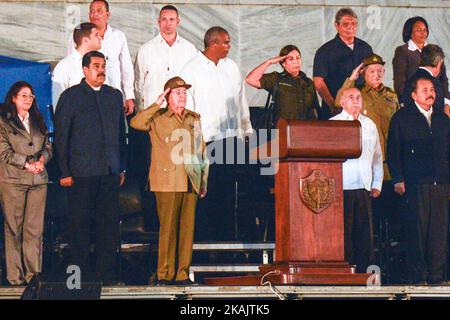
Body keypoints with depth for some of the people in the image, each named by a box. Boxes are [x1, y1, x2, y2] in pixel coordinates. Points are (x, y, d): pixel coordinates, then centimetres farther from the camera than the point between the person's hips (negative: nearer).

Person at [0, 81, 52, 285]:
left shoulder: (38, 122, 19)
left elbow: (47, 147, 17)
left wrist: (42, 160, -4)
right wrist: (27, 164, -10)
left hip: (38, 180, 4)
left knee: (35, 229, 0)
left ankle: (33, 273, 2)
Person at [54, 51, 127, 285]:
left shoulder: (115, 96, 13)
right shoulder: (70, 96, 1)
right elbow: (61, 136, -1)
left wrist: (122, 168, 12)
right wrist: (64, 172, -6)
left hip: (110, 171, 4)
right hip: (81, 172, -4)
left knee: (109, 222, 3)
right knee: (80, 224, 1)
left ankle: (107, 272, 10)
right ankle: (81, 272, 8)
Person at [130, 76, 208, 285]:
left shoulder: (194, 119, 17)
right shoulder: (157, 119, 4)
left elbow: (202, 151, 20)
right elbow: (135, 123, -16)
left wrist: (204, 182, 16)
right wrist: (157, 104, -12)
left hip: (190, 182, 4)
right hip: (167, 183, -4)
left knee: (187, 228, 3)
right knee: (168, 228, -5)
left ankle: (182, 274, 9)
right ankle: (165, 274, 1)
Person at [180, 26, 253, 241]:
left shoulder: (231, 66, 15)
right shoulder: (192, 69, -2)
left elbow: (241, 100, 20)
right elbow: (186, 105, -4)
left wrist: (246, 129, 16)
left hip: (231, 136, 5)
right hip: (205, 140, -5)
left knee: (228, 188, 6)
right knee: (207, 189, -5)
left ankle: (227, 234, 11)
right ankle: (206, 234, 2)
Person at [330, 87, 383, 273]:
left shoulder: (370, 125, 17)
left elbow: (377, 157, 22)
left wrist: (377, 185, 16)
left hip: (364, 189, 4)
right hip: (341, 188, -4)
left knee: (365, 233, 1)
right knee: (344, 233, -6)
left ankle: (363, 271, 7)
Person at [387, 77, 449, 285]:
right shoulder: (402, 118, 4)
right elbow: (393, 151, 1)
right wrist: (398, 180, -6)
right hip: (415, 184, -4)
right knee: (416, 230, -5)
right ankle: (418, 276, 0)